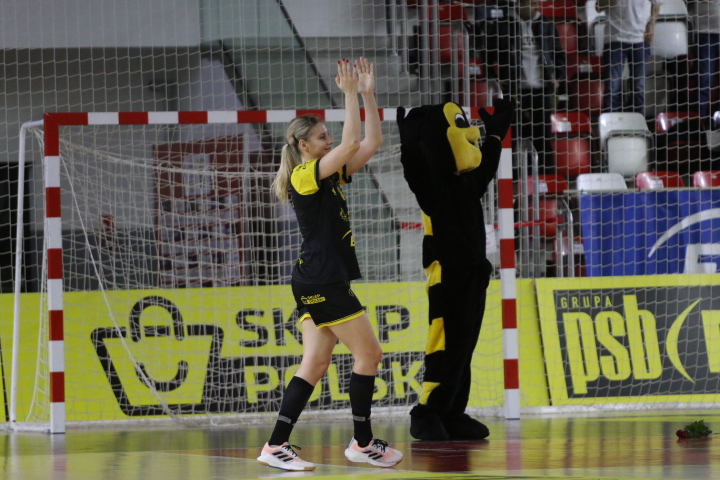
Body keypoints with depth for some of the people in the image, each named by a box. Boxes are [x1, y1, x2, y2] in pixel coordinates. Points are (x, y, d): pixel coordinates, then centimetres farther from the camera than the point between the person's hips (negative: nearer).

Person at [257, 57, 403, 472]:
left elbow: (373, 142, 15)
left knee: (316, 364, 5)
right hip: (321, 280, -9)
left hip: (323, 282, 9)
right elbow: (352, 143, -22)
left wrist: (368, 93, 8)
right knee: (369, 353, -4)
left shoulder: (331, 174, 15)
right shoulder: (305, 175, -11)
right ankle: (363, 443, 3)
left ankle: (277, 446, 2)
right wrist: (350, 93, -16)